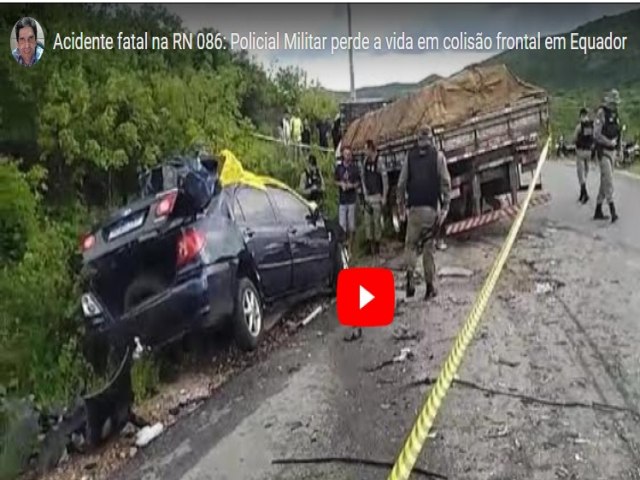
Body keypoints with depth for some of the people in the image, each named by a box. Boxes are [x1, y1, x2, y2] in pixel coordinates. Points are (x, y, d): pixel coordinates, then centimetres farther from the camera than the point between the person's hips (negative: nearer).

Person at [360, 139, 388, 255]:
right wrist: (365, 192, 6)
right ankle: (369, 243, 17)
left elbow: (385, 179, -12)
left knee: (377, 220, 1)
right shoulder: (365, 161, 7)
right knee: (367, 220, 8)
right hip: (367, 197, 6)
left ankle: (377, 245, 11)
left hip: (377, 196, -6)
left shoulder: (379, 161, -12)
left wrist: (384, 197, -13)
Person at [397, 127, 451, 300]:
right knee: (429, 247, 5)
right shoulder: (438, 156, 4)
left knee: (410, 244, 8)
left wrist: (401, 203, 13)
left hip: (414, 207, 1)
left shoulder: (410, 156, 8)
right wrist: (445, 206, 2)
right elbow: (445, 183, -1)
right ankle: (430, 286, 7)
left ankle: (409, 276, -12)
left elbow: (401, 183, 5)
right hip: (431, 208, 0)